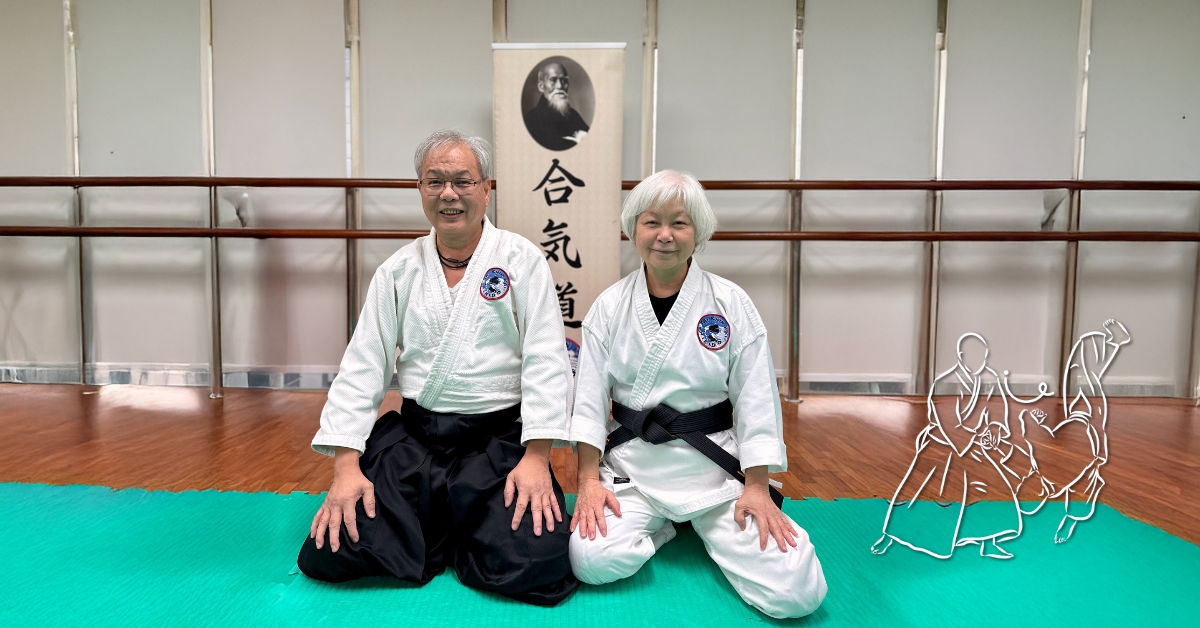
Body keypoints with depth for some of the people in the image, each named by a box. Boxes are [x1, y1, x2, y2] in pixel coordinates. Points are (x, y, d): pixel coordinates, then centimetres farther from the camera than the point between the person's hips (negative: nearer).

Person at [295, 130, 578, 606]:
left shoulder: (522, 260, -1)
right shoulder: (398, 271, 7)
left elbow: (545, 361, -7)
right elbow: (361, 368, 4)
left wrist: (536, 457, -17)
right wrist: (346, 466, -6)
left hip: (500, 440, -2)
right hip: (413, 437, 3)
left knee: (533, 563, -21)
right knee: (329, 555, -12)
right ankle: (437, 532, 16)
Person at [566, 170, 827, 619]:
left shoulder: (730, 303, -5)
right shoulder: (610, 305, -1)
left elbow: (755, 398, -5)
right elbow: (589, 396, -1)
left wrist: (757, 487, -8)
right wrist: (589, 479, -8)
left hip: (712, 464, 0)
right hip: (632, 464, 1)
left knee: (797, 593, -12)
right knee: (592, 561, -22)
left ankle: (705, 526, 16)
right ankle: (659, 526, 10)